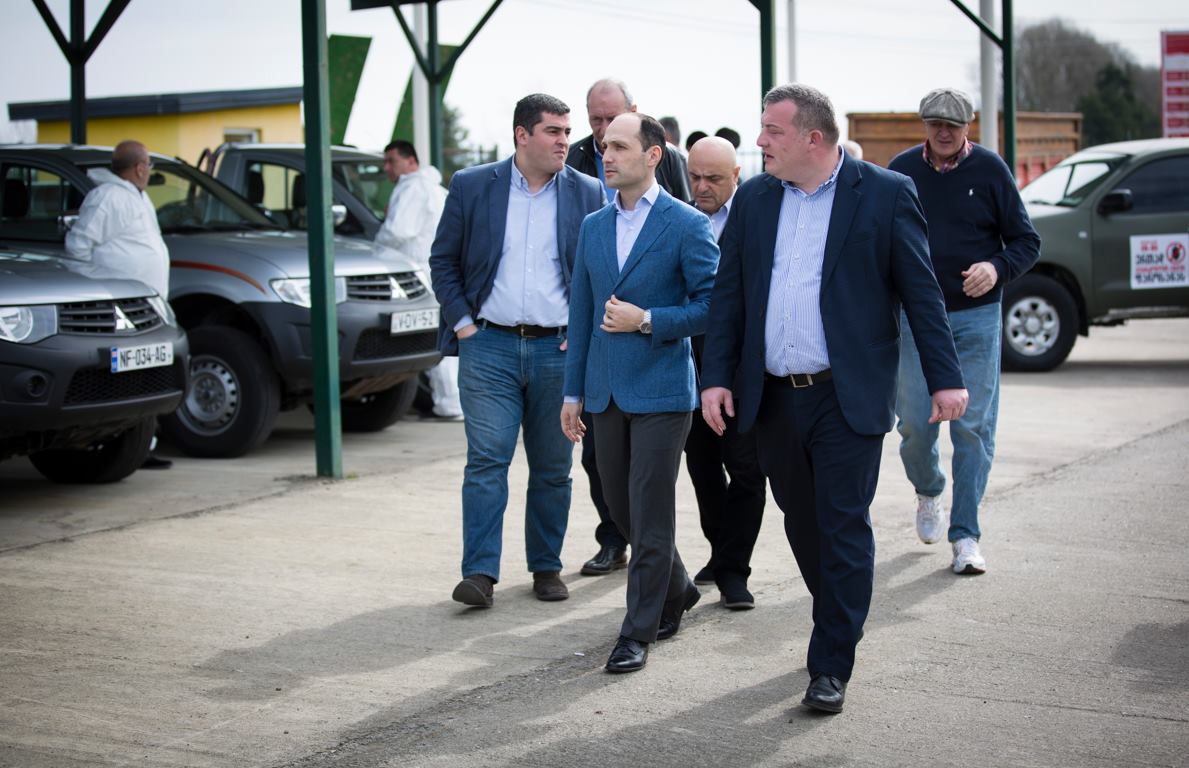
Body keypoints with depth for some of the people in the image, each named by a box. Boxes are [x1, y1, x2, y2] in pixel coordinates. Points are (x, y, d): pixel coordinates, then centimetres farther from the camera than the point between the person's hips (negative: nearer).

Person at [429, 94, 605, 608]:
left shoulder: (587, 194, 4)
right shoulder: (471, 187, 3)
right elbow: (443, 261, 7)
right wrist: (462, 323, -1)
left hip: (559, 349, 1)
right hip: (489, 346, -1)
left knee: (553, 468, 8)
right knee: (486, 460, -6)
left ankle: (546, 567, 20)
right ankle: (480, 572, -5)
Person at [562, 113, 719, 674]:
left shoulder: (686, 225, -7)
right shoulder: (593, 227, 11)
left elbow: (711, 306, -8)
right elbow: (581, 313, 14)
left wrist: (647, 320, -16)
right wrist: (574, 391, 11)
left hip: (661, 390, -6)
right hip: (606, 391, 6)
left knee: (649, 513, -3)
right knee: (621, 508, 13)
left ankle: (638, 631, 6)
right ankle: (676, 590, 35)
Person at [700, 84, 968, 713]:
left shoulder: (884, 194, -4)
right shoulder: (752, 199, 9)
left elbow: (921, 291, -2)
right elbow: (728, 295, 10)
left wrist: (945, 377, -5)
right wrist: (716, 377, 2)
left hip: (848, 399, -4)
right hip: (773, 397, 5)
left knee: (843, 528, -3)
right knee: (802, 522, 15)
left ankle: (831, 666, 4)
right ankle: (843, 620, 37)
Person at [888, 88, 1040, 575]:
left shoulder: (989, 170, 0)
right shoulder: (902, 170, 5)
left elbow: (1026, 242, 2)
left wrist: (997, 268, -18)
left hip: (976, 318, -1)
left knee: (973, 428, -3)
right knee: (915, 425, 0)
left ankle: (965, 536, 4)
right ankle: (929, 494, 31)